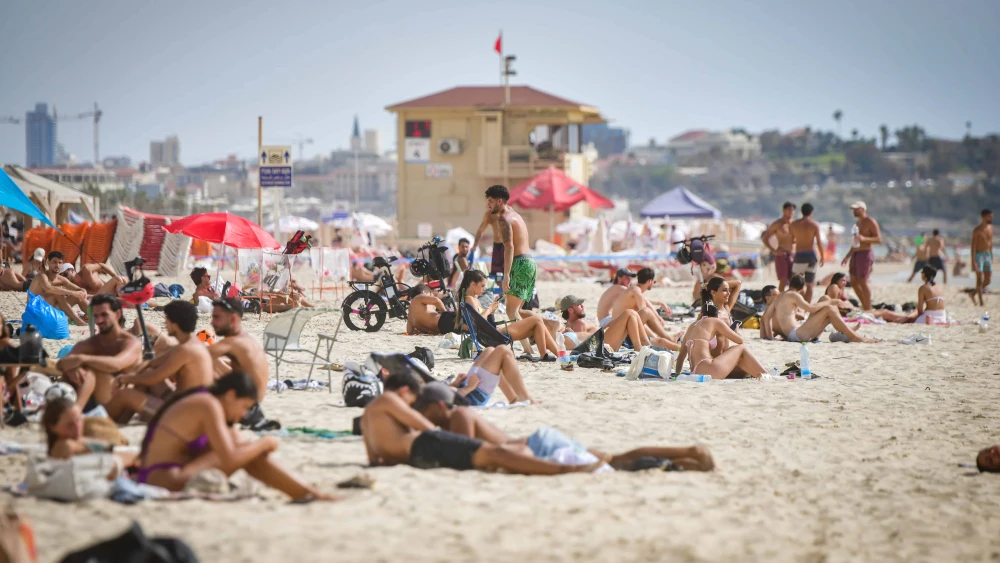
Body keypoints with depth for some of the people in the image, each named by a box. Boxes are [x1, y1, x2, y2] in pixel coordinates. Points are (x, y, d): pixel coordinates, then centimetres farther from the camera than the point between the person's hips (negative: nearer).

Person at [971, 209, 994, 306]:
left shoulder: (990, 228, 7)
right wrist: (973, 262, -19)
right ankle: (981, 302, -1)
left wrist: (991, 256, 19)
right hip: (978, 255, -7)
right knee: (980, 279, -4)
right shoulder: (977, 230, -14)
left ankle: (974, 294, 27)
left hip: (987, 255, 7)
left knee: (988, 280, 6)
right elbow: (973, 246, -15)